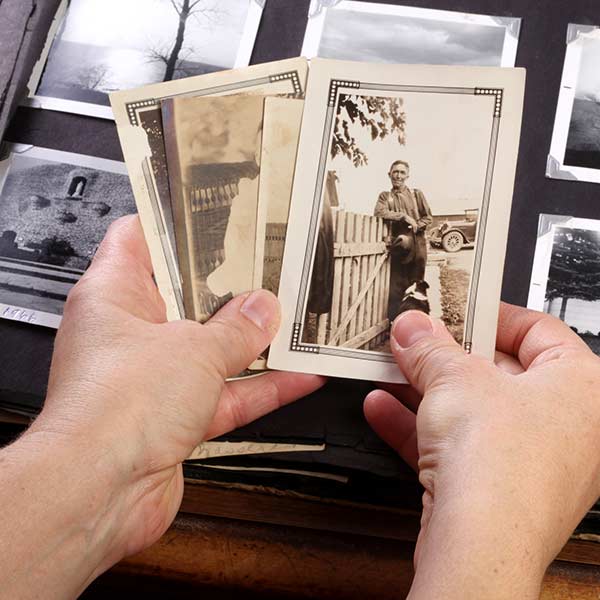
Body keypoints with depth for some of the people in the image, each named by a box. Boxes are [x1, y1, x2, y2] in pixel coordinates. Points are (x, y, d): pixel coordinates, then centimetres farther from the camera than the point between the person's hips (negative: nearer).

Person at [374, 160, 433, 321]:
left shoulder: (417, 194, 11)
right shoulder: (385, 196, 10)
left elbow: (428, 218, 7)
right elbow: (379, 212, -9)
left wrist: (410, 234, -8)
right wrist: (404, 217, -15)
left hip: (417, 247, 1)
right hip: (398, 248, -1)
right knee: (396, 288, -5)